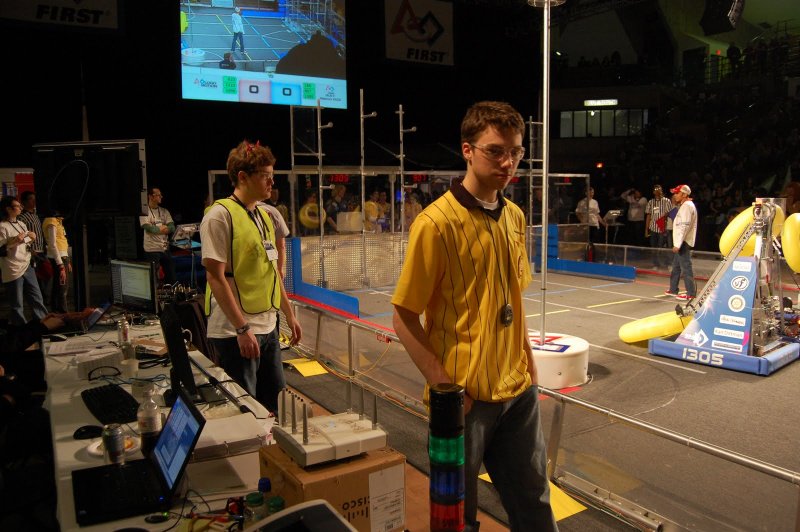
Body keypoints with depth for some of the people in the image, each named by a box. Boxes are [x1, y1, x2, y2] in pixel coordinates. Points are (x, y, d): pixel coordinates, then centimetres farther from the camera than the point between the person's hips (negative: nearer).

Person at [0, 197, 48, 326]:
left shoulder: (21, 224, 13)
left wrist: (31, 239, 5)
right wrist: (15, 240, -24)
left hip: (27, 267, 7)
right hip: (13, 271, -7)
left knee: (37, 299, 10)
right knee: (17, 305, 4)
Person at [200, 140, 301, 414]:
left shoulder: (264, 215, 13)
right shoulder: (220, 215, -12)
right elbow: (215, 276, -16)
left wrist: (289, 315, 19)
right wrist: (242, 328, -19)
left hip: (267, 327, 8)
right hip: (235, 332, -8)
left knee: (277, 403, 15)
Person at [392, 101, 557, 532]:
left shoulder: (514, 217, 6)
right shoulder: (437, 222, -17)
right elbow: (403, 317, -14)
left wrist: (526, 359, 9)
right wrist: (444, 387, -18)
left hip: (519, 389, 7)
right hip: (467, 395, -6)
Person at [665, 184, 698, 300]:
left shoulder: (687, 206, -14)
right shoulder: (683, 206, 18)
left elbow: (685, 226, -22)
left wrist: (678, 244, -25)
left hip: (683, 243, -11)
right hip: (679, 242, 11)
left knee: (685, 267, -10)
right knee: (676, 266, 17)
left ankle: (691, 294, -8)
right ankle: (673, 289, 27)